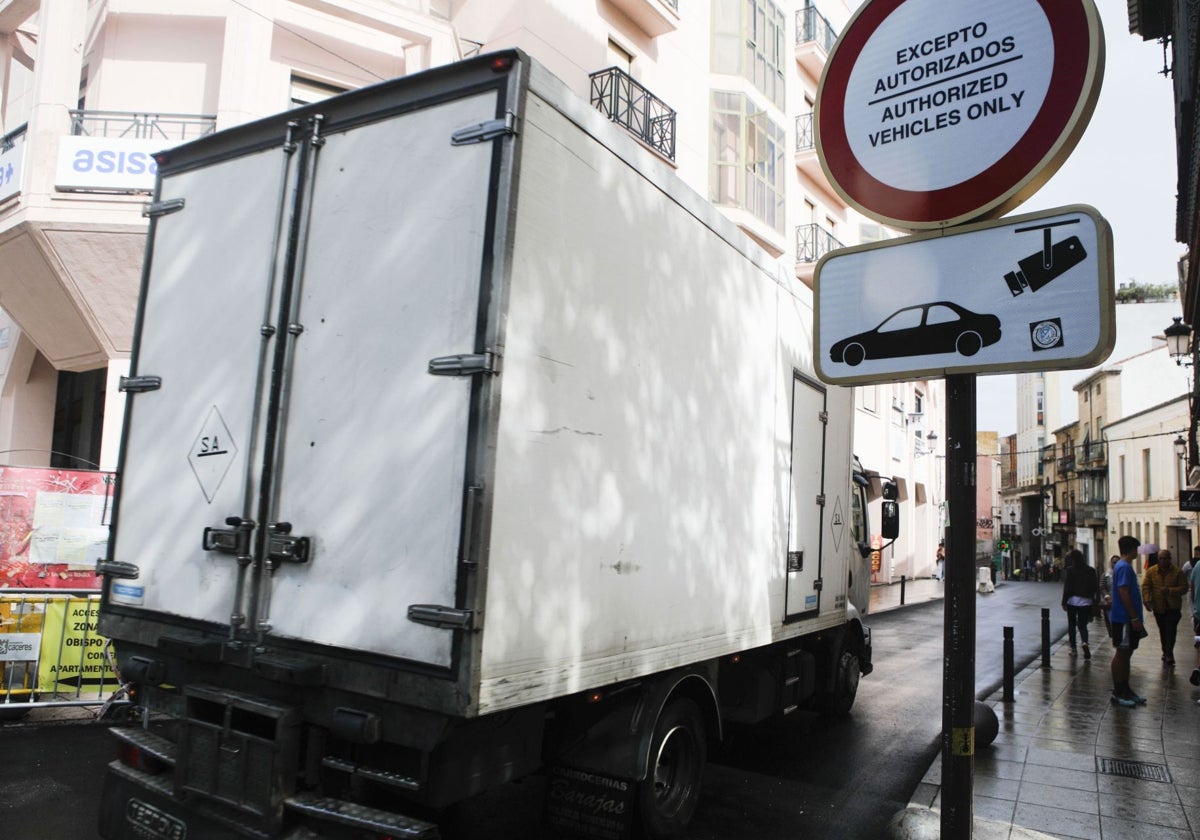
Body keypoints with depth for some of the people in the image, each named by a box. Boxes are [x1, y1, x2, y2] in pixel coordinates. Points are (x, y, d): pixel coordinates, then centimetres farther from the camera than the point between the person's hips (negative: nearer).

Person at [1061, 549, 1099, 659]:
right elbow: (1095, 587, 2)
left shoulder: (1070, 570, -9)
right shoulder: (1091, 570, 0)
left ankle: (1073, 648, 13)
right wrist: (1096, 601, 10)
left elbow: (1067, 587, -8)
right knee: (1082, 625, 7)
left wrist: (1064, 602, -3)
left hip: (1072, 601, -2)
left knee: (1071, 625, 11)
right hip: (1085, 602, 2)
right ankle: (1085, 642, -20)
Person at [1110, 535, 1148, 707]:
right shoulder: (1124, 567, -16)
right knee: (1121, 654, -4)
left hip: (1128, 620, 10)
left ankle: (1125, 689, 22)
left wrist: (1136, 619, 22)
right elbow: (1124, 594, -22)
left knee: (1126, 653, 14)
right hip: (1124, 620, -10)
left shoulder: (1124, 566, 16)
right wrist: (1135, 618, -20)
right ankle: (1117, 693, 1)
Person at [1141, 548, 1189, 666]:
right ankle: (1168, 654, 25)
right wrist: (1147, 600, -17)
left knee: (1170, 631, -8)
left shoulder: (1177, 572, -4)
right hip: (1158, 607, 2)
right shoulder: (1151, 571, 0)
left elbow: (1184, 588, -4)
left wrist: (1170, 590, -20)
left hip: (1173, 607, -2)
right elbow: (1145, 587, -3)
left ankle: (1168, 655, -2)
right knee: (1163, 632, 12)